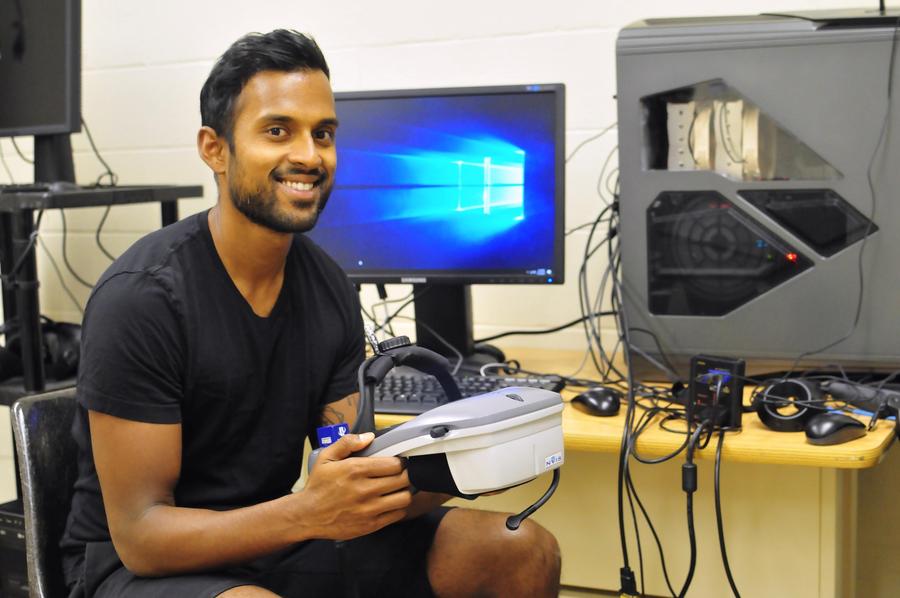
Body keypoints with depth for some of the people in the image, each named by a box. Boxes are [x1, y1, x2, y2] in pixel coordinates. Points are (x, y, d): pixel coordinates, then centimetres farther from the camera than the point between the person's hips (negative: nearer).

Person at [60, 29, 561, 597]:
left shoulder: (330, 289, 0)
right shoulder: (142, 296, -20)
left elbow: (351, 481, 3)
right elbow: (140, 534, -21)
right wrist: (310, 512, -35)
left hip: (275, 539, 6)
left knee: (528, 552, -6)